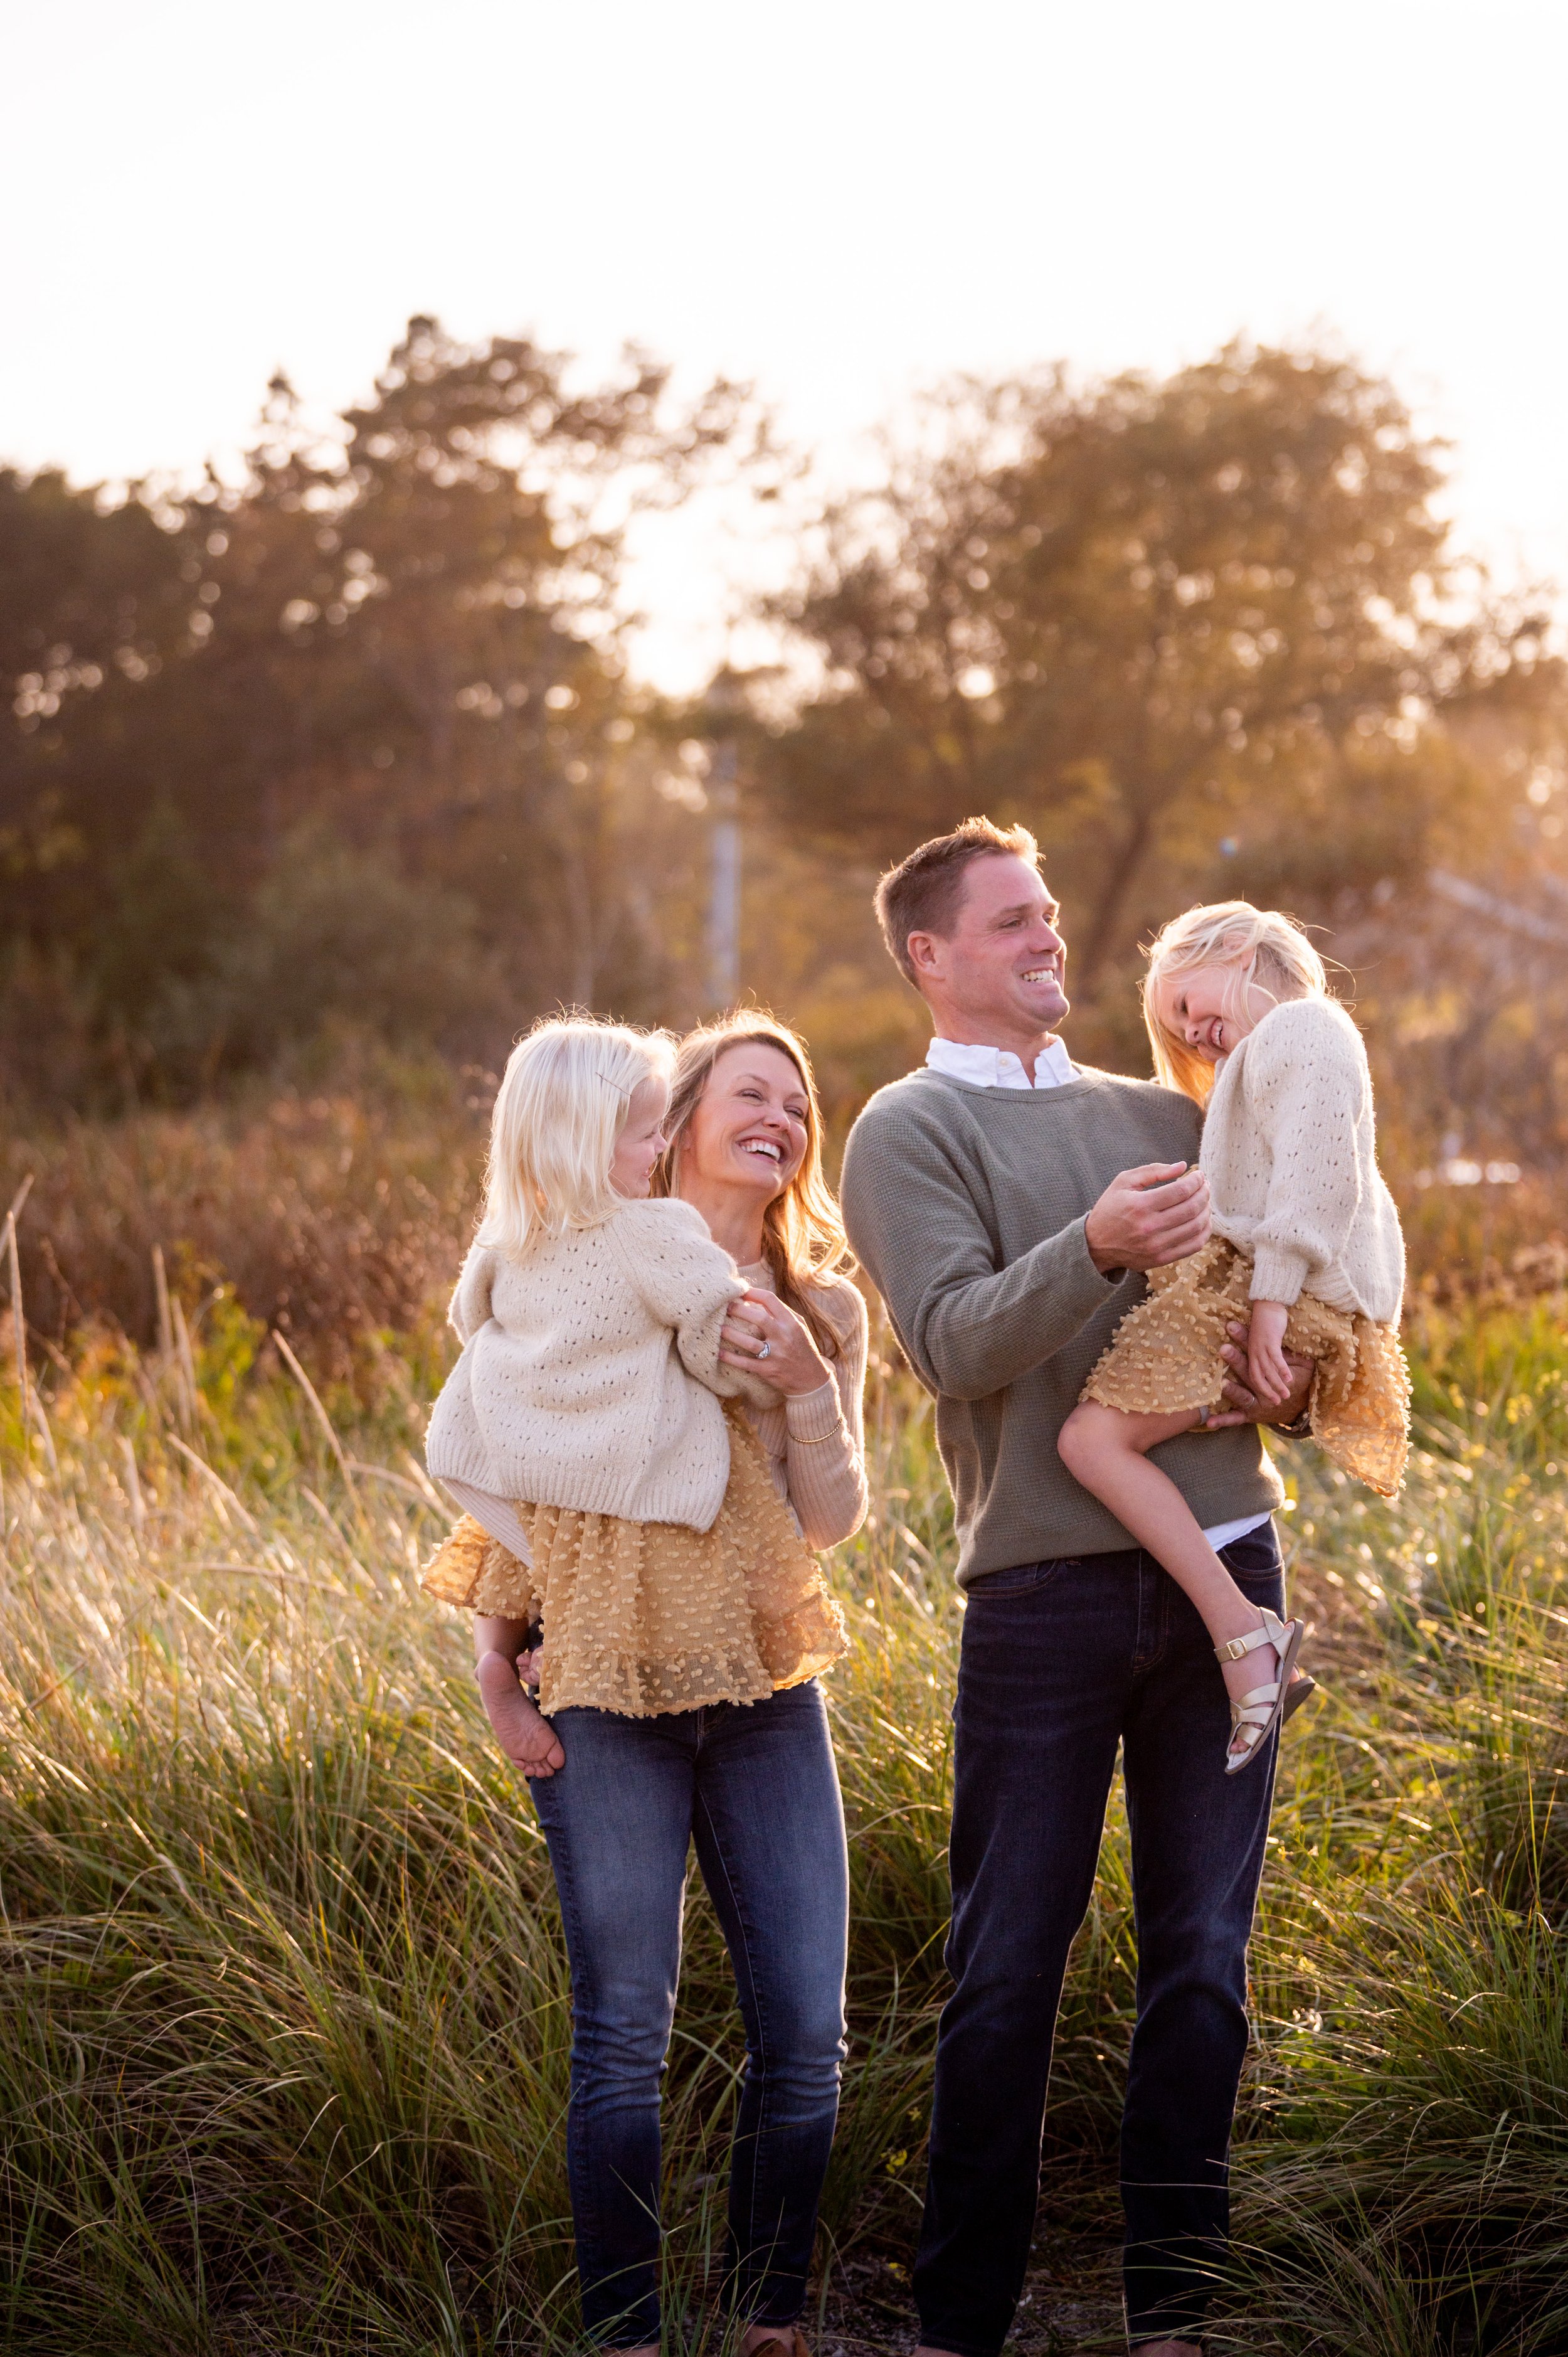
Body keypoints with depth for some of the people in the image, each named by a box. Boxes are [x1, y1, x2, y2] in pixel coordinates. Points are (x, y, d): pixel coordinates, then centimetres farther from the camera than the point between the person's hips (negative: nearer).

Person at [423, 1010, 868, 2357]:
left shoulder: (823, 1309, 10)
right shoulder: (573, 1274, 1)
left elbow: (831, 1519, 4)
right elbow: (509, 1472, 6)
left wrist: (805, 1383, -12)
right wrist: (496, 1657, 0)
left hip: (765, 1691, 4)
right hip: (604, 1697, -3)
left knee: (806, 2035, 1)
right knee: (625, 2037, -3)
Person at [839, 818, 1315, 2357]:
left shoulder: (1159, 1115, 18)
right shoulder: (909, 1133, 2)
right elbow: (955, 1343, -12)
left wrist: (1290, 1371, 0)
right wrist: (1097, 1249, -27)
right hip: (1049, 1582, -4)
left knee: (1202, 1961, 6)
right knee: (1007, 1973, 0)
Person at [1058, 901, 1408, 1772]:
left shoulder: (1299, 1028, -1)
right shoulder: (1256, 1063, 32)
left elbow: (1317, 1170, -16)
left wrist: (1271, 1297, -23)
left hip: (1282, 1294, -11)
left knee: (1096, 1435, -22)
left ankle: (1246, 1632, -30)